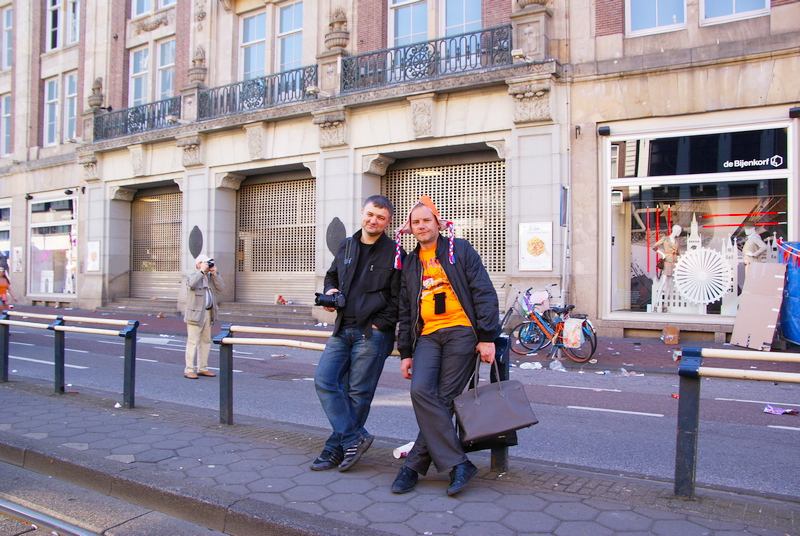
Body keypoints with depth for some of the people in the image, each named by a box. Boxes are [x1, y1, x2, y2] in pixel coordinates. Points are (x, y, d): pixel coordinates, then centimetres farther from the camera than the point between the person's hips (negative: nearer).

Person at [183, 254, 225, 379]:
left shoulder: (211, 278, 15)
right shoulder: (193, 276, -3)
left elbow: (221, 288, 4)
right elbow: (191, 284, -27)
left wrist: (215, 273, -2)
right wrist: (202, 271, -19)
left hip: (208, 313, 7)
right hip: (195, 313, -7)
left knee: (206, 341, 11)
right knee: (193, 341, -6)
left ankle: (202, 368, 20)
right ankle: (189, 370, -1)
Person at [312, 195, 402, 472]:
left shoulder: (394, 253, -4)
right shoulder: (346, 246, 13)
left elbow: (398, 298, -5)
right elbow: (332, 276, 27)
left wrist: (379, 324, -10)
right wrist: (330, 291, 6)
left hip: (373, 333, -6)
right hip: (343, 329, 6)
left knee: (358, 391, 0)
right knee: (324, 380, -2)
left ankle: (337, 447, 15)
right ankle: (354, 438, 5)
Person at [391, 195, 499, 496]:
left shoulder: (460, 250, 6)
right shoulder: (409, 264, 20)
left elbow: (483, 293, 0)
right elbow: (405, 310, 21)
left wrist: (487, 337, -8)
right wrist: (405, 353, 16)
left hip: (461, 332, -3)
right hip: (427, 336, 4)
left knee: (444, 398, -9)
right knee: (421, 391, -19)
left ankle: (415, 465, 2)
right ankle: (457, 464, -13)